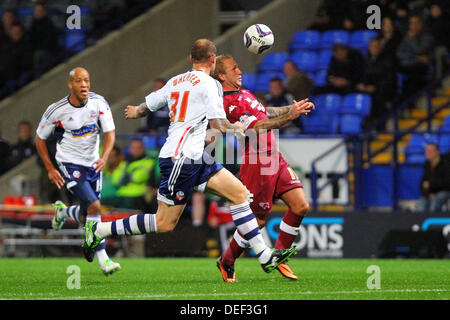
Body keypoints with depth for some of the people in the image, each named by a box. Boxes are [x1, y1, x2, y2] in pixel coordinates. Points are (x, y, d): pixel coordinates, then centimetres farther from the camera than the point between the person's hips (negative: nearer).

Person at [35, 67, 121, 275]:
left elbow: (110, 133, -8)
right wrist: (50, 169, -4)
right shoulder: (57, 110, -14)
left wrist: (104, 157, -27)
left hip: (93, 164, 4)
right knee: (94, 206, -21)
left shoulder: (99, 103, -8)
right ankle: (102, 258, -16)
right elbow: (40, 138, 0)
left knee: (85, 218, 11)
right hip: (69, 164, -4)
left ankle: (62, 211, 46)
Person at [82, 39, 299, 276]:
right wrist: (236, 128, 7)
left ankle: (265, 256, 2)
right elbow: (218, 125, -15)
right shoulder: (209, 84, -9)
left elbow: (145, 107, 24)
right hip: (181, 158, -9)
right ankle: (98, 230, 4)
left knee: (239, 193, 4)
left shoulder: (175, 81, 14)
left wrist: (134, 112, 47)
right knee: (164, 223, -4)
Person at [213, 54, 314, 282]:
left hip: (275, 160, 9)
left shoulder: (244, 94, 17)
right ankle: (226, 263, 19)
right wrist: (290, 116, -32)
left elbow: (266, 113, 32)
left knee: (300, 206, -2)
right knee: (258, 220, -1)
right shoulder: (229, 103, -16)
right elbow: (259, 126, -25)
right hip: (257, 164, -9)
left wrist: (293, 109, 23)